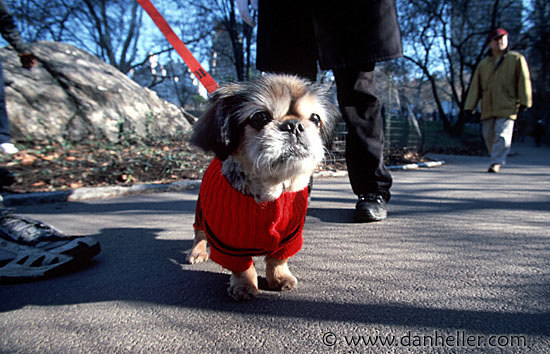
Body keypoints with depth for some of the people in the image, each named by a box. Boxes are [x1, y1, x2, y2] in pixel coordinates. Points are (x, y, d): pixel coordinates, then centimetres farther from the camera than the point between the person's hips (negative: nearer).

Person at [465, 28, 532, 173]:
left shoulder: (517, 59, 8)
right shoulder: (483, 64, 16)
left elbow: (524, 81, 3)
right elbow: (475, 87, 11)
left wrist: (524, 102, -5)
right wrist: (469, 106, 2)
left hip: (507, 107, -3)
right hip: (488, 108, 4)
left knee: (502, 135, -13)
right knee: (489, 136, 6)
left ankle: (496, 163, -15)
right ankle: (498, 159, 24)